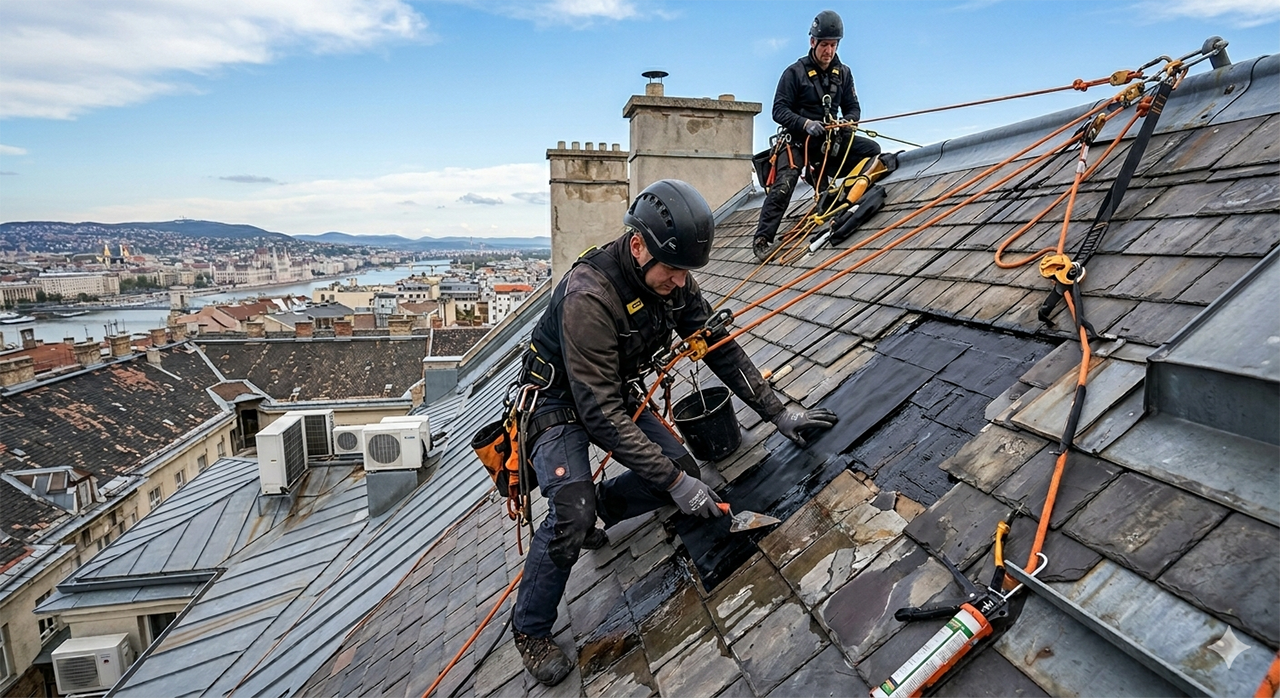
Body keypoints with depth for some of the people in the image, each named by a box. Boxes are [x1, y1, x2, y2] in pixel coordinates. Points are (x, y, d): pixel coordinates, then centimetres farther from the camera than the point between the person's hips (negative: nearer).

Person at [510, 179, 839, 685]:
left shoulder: (671, 279, -13)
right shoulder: (589, 296, -36)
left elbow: (719, 347, -4)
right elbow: (599, 414, -36)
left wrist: (777, 412, -7)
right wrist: (673, 482, -34)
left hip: (616, 394, 7)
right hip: (560, 401, -7)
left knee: (684, 472, -5)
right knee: (572, 512, -26)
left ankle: (594, 508, 20)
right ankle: (530, 630, 0)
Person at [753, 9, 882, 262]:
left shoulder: (843, 73, 8)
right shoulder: (795, 72, -6)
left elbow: (853, 108, 10)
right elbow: (779, 111, -10)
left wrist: (847, 122, -14)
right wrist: (806, 123, -26)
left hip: (829, 139, 5)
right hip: (797, 139, -5)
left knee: (872, 149, -10)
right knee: (784, 184, -25)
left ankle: (820, 173, -7)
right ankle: (762, 239, -21)